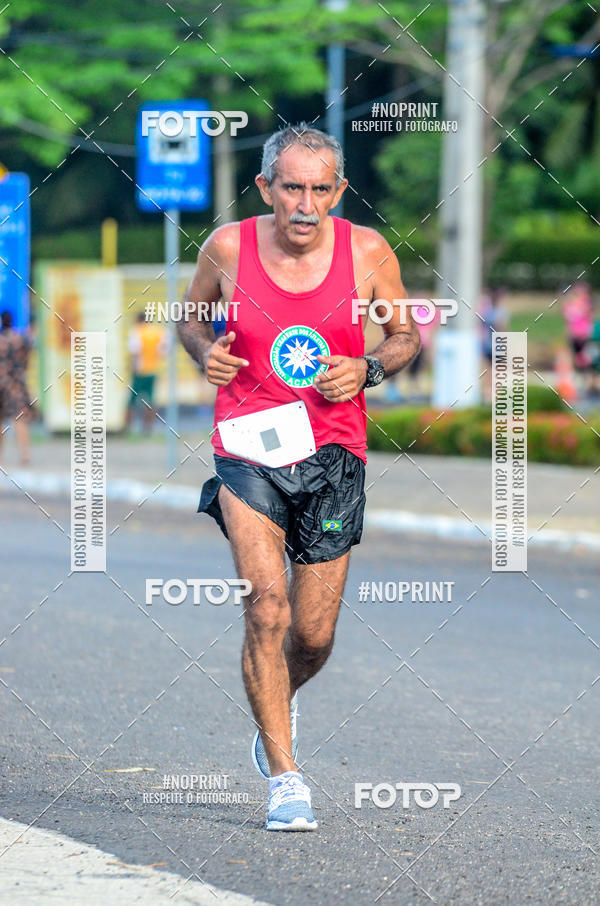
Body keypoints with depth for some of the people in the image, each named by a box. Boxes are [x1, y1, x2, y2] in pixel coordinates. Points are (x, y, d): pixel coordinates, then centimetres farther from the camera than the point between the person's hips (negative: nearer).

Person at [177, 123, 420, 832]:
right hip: (249, 447, -1)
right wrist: (205, 353, -6)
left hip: (333, 453, 1)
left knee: (314, 638, 5)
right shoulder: (229, 248, -4)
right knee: (267, 610, -19)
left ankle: (277, 708, 41)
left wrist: (367, 369, -10)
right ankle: (284, 780, -11)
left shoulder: (367, 252, -4)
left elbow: (405, 335, 11)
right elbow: (191, 316, 15)